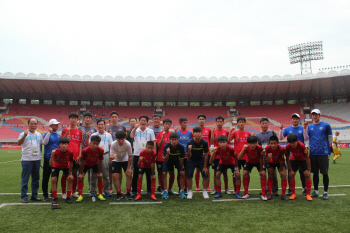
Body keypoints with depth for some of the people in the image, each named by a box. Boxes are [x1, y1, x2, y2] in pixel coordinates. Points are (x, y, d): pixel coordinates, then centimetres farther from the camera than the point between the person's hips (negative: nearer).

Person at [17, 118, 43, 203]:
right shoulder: (24, 134, -2)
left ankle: (34, 195, 20)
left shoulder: (39, 134, 13)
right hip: (27, 160, -5)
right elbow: (18, 143, -18)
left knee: (36, 178, 10)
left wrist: (40, 154, 11)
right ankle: (24, 197, 9)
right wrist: (24, 136, -35)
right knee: (25, 179, 0)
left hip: (37, 159, 5)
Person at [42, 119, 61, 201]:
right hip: (48, 158, -4)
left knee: (55, 177, 10)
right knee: (46, 177, 1)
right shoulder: (47, 134, -3)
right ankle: (45, 194, 12)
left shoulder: (59, 135, 11)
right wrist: (49, 132, -26)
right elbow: (44, 142, -21)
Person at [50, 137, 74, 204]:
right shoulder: (55, 152, -32)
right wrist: (52, 155, -53)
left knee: (70, 179, -12)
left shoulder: (70, 153, -28)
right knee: (53, 179, -18)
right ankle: (55, 198, -1)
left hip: (66, 166, 1)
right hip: (56, 166, -1)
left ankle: (68, 197, 3)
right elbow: (51, 164, -37)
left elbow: (71, 163, -11)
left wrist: (70, 173, -9)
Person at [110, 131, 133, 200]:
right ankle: (119, 194, 5)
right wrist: (113, 156, -49)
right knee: (115, 176, -11)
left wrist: (128, 168, -15)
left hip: (125, 160, -1)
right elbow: (111, 155, -24)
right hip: (116, 161, 1)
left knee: (129, 174, -14)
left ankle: (128, 193, 1)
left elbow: (130, 156, -18)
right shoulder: (113, 144, -26)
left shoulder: (128, 144, -28)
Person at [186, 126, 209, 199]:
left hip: (201, 160, 1)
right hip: (191, 161, -1)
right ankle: (190, 192, 11)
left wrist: (205, 167, -8)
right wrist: (189, 150, -42)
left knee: (205, 175, -6)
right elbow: (189, 156, -20)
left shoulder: (204, 142, -20)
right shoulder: (190, 143, -23)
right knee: (189, 176, -6)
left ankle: (205, 192, 11)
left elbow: (206, 155, -10)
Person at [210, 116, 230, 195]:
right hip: (216, 155, -1)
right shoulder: (213, 131, 1)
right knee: (216, 172, 5)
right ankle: (215, 189, 13)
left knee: (225, 172, 7)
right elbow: (211, 142, -11)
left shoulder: (226, 132, 5)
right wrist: (212, 133, -16)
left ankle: (226, 189, 16)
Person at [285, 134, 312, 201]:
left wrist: (308, 170, -20)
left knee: (307, 175, -12)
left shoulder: (301, 145, -36)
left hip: (303, 159, -2)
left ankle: (308, 194, -1)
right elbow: (287, 158, -14)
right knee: (291, 175, -8)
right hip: (294, 159, 2)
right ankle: (293, 194, 2)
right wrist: (291, 170, -14)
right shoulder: (287, 147, -28)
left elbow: (307, 157, -25)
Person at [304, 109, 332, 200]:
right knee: (315, 173, 10)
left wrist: (329, 150, 4)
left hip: (323, 153, -3)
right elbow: (306, 138, 1)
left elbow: (330, 138, 5)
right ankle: (316, 191, 21)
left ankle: (325, 192, 12)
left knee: (325, 173, 1)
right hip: (313, 153, 3)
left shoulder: (326, 125, 1)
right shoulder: (310, 127, 10)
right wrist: (305, 128, -9)